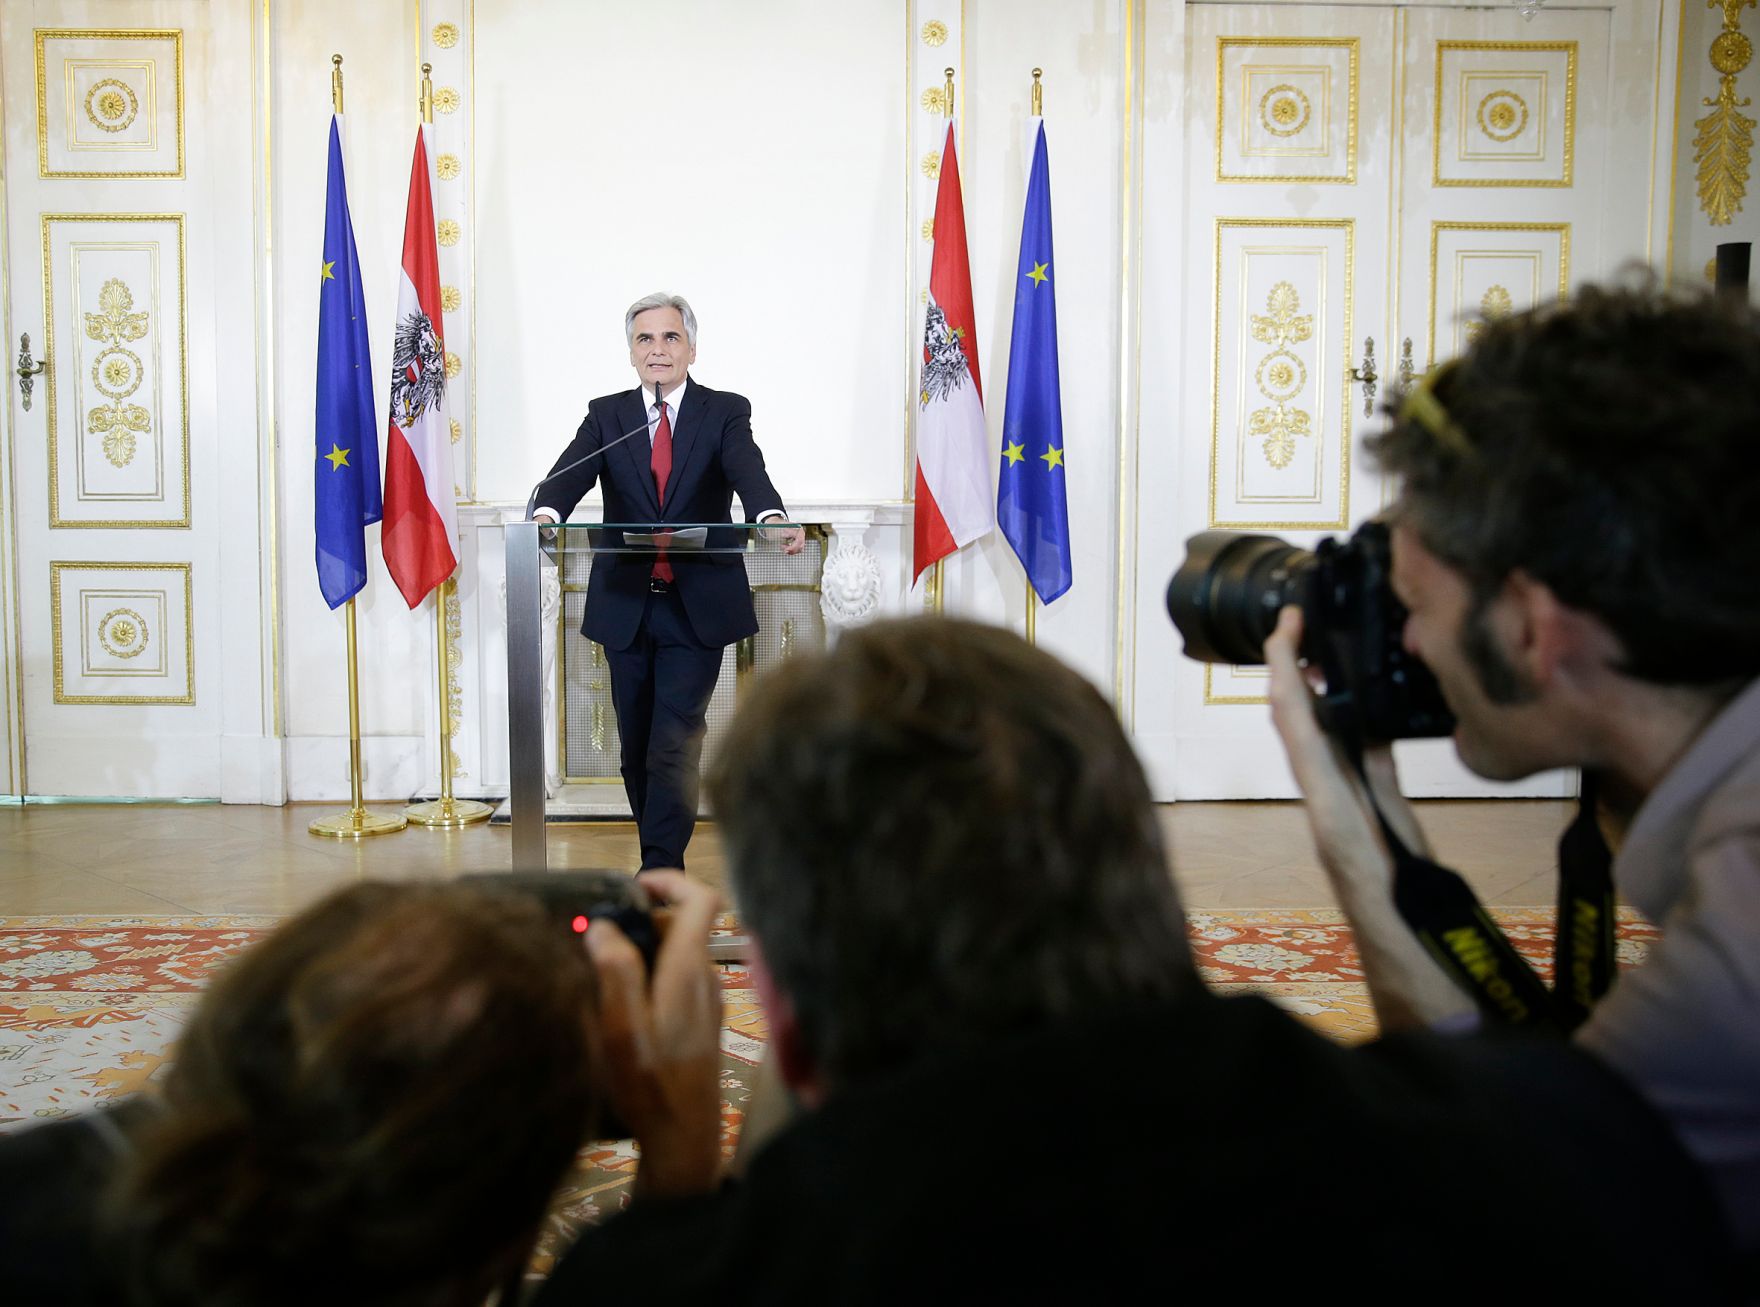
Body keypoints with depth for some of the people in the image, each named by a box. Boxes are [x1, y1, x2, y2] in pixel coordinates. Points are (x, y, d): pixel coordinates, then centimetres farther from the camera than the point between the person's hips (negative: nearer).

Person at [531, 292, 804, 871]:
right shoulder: (606, 414, 8)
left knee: (674, 744, -10)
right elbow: (572, 471, -11)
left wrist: (772, 516, -40)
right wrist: (547, 512, -35)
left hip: (698, 606, -3)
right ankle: (663, 859, 27)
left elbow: (748, 471, -17)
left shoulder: (726, 412, 2)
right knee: (637, 748, 11)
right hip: (625, 604, 3)